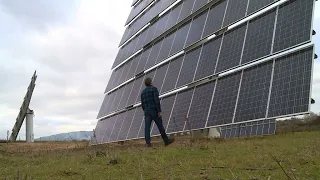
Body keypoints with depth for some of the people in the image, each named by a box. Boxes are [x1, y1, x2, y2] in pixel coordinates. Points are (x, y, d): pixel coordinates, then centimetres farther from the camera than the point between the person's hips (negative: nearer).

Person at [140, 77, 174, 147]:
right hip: (154, 111, -5)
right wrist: (159, 111, -15)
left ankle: (148, 142, -11)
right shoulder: (154, 89, -4)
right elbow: (157, 100, -15)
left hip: (147, 112, 5)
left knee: (147, 127, -2)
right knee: (160, 126, 4)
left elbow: (142, 104, 15)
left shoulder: (143, 92, 14)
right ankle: (166, 140, 14)